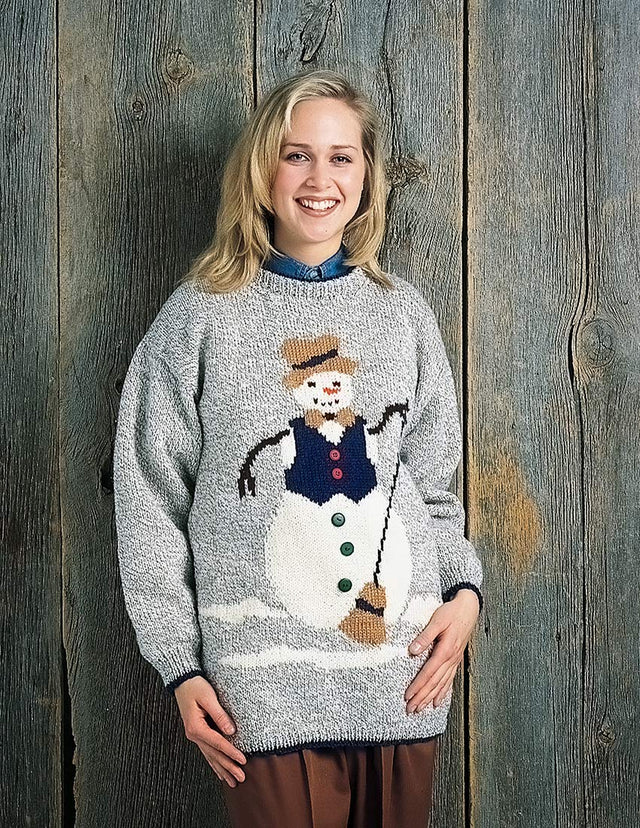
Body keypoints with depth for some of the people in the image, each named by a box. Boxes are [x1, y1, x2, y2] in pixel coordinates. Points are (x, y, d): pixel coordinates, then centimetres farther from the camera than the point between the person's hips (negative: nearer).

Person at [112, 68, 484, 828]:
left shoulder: (402, 310, 8)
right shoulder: (202, 316, -1)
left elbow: (431, 484, 14)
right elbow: (149, 503, 1)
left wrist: (465, 588, -3)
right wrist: (180, 665, -3)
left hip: (405, 672, 3)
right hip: (267, 689, -3)